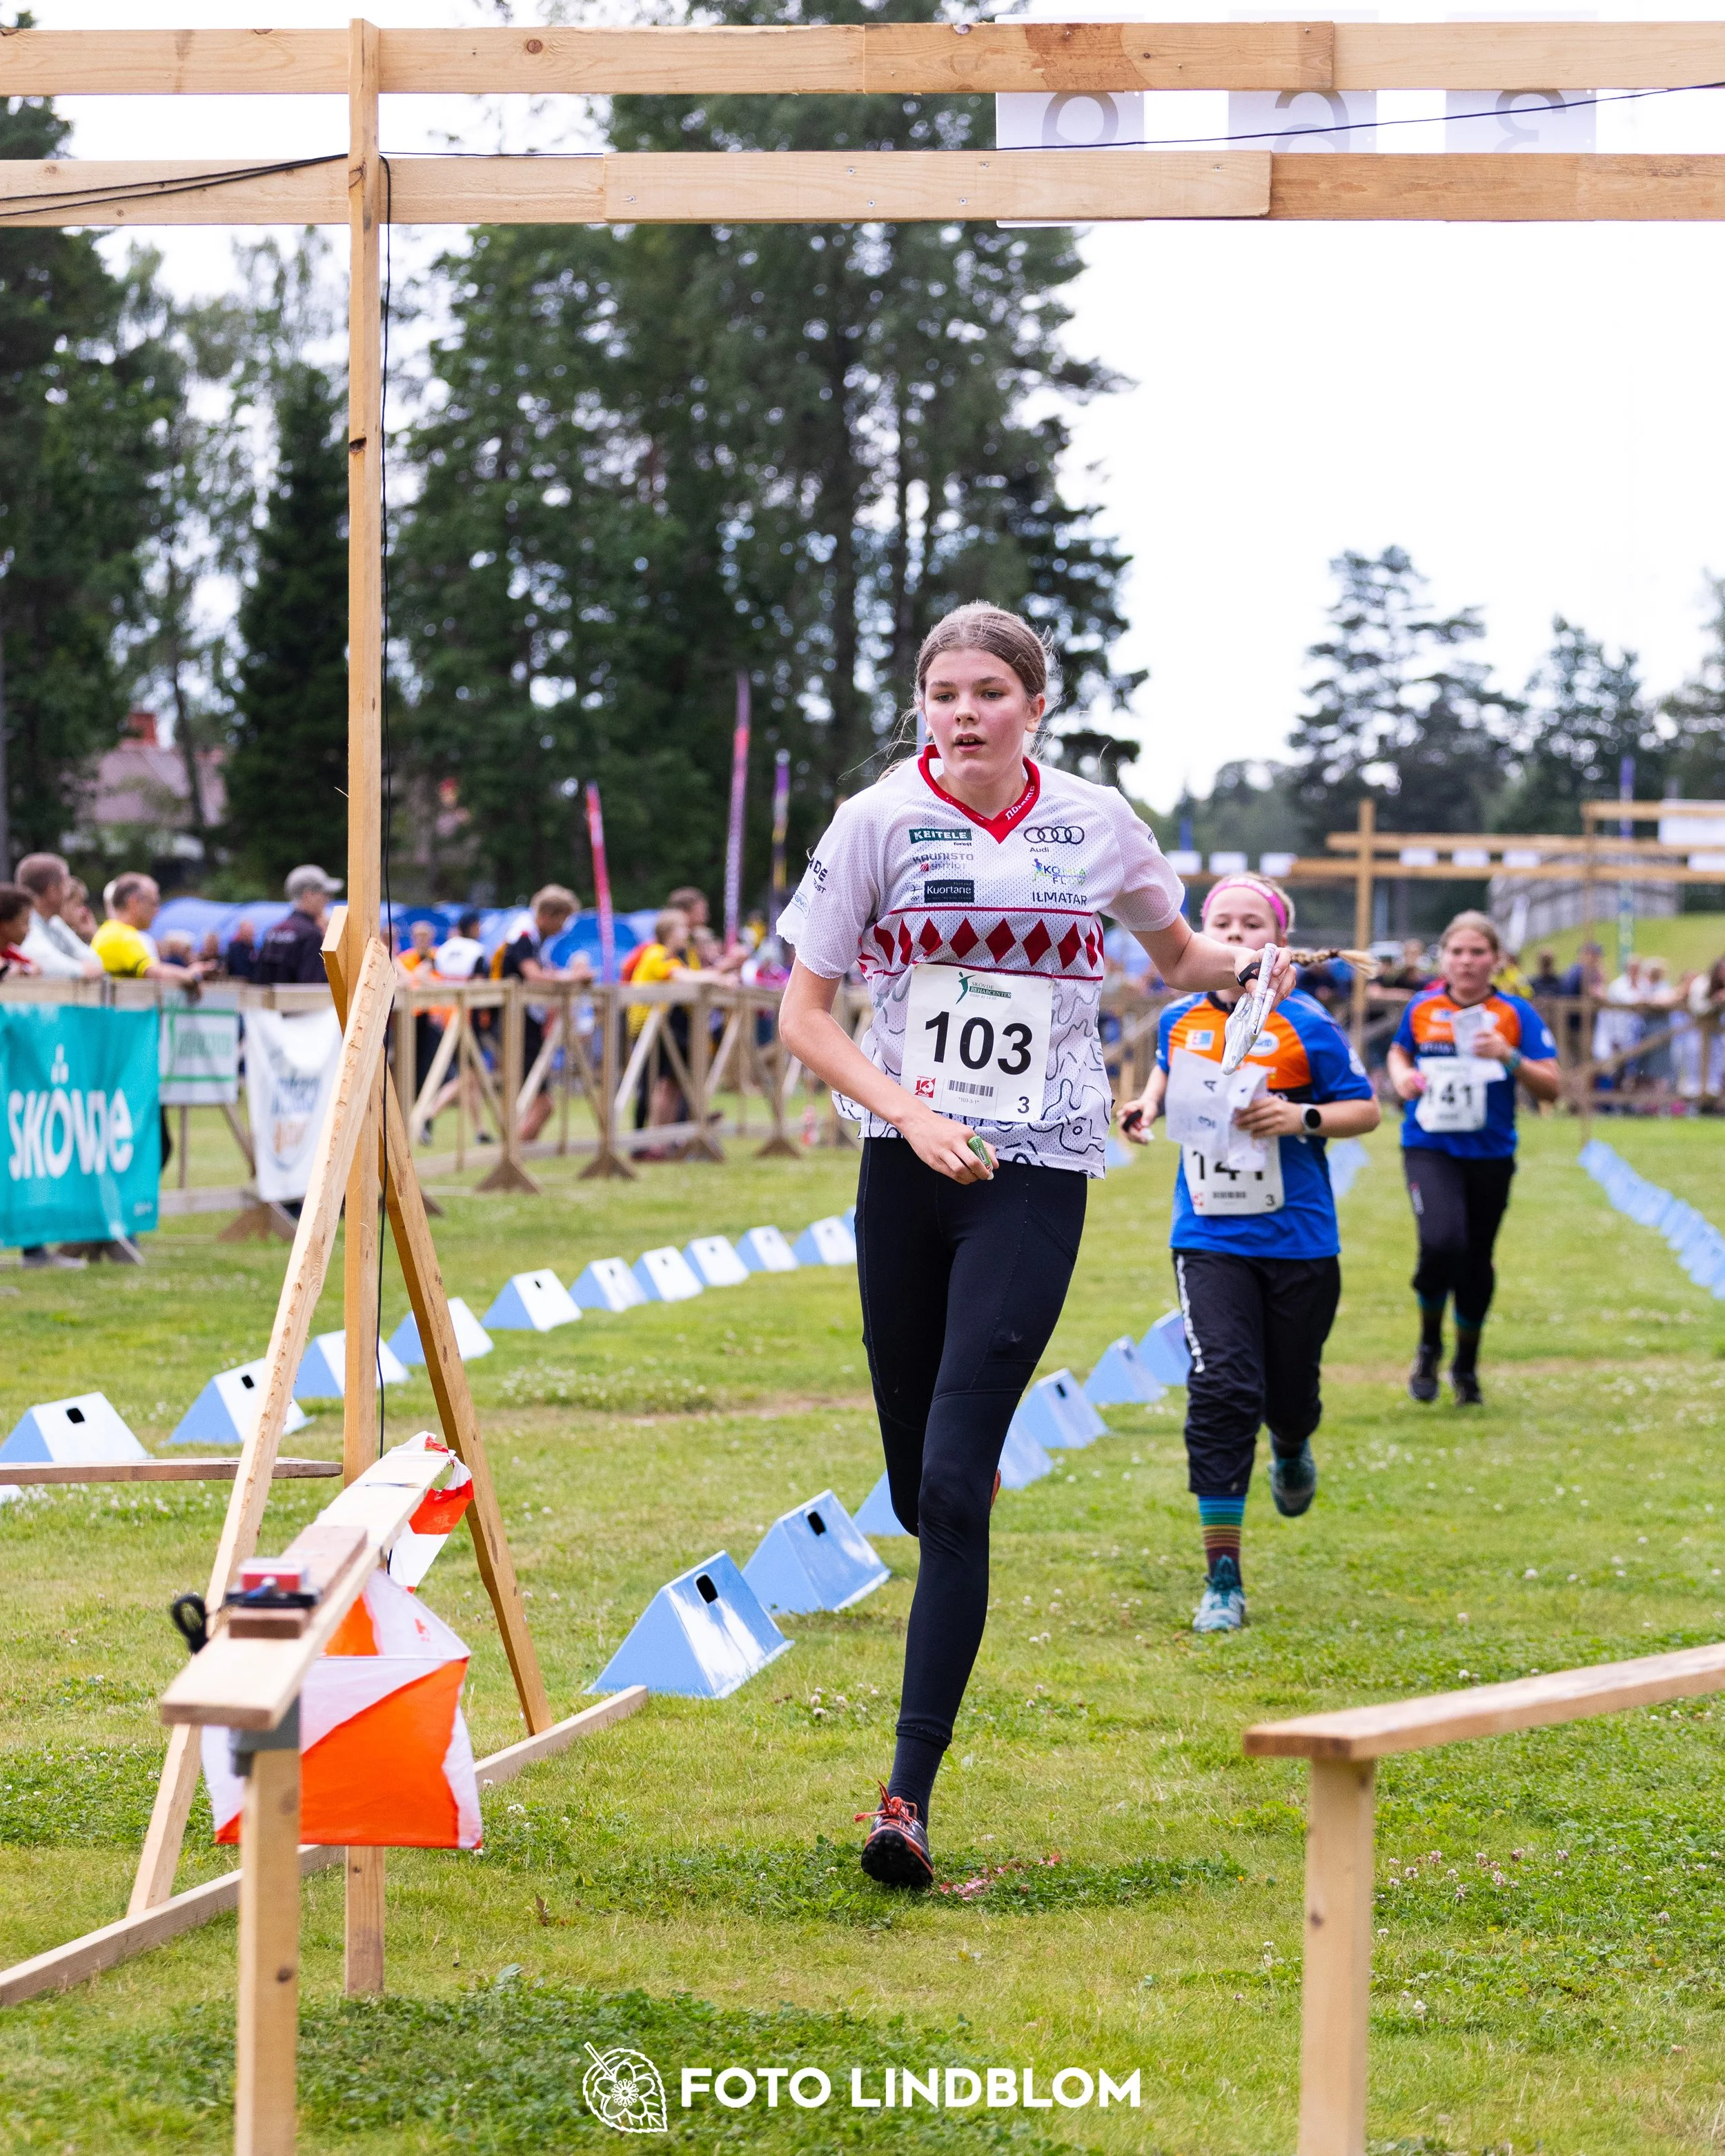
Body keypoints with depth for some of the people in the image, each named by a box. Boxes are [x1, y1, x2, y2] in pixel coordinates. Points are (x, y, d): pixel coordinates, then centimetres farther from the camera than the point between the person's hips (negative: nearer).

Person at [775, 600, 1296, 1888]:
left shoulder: (1096, 825, 4)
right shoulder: (878, 822, -1)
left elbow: (1178, 954, 22)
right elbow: (805, 1016, 1)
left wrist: (1244, 963, -1)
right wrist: (910, 1112, -14)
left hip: (1037, 1174, -1)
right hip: (906, 1166, 1)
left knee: (953, 1481, -14)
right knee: (918, 1484, 8)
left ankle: (912, 1791, -14)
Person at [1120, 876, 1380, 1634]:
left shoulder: (1305, 1025, -8)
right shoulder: (1180, 1020, 2)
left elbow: (1366, 1110, -2)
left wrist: (1304, 1118, -19)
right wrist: (1148, 1104, 5)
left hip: (1297, 1240, -1)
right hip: (1209, 1241, 1)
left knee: (1289, 1395, 11)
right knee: (1221, 1390, -14)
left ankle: (1292, 1447, 54)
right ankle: (1222, 1579, -10)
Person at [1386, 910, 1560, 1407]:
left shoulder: (1515, 1014, -5)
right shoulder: (1423, 1009, 0)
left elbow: (1551, 1088, -8)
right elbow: (1399, 1051, 22)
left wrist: (1510, 1058, -24)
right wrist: (1401, 1077, 0)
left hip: (1490, 1155, 1)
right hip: (1429, 1148, -1)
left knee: (1476, 1263, 9)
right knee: (1442, 1244, -24)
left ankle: (1466, 1366, 34)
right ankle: (1429, 1346, 3)